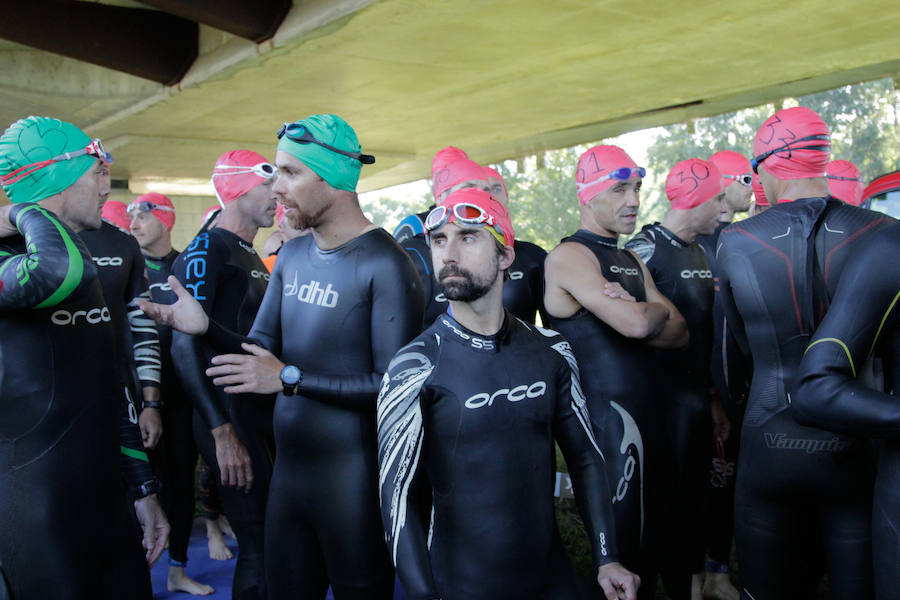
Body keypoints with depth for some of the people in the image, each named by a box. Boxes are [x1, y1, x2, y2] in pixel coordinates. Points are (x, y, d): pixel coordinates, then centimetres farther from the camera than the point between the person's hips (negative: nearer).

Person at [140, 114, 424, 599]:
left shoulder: (384, 264, -17)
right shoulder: (292, 255, 9)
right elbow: (261, 350, 10)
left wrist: (290, 378, -21)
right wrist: (206, 327, -9)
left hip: (352, 482, -7)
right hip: (287, 469, 7)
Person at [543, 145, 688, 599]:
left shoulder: (632, 261, 18)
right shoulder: (569, 255, -11)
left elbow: (679, 334, 9)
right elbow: (638, 327, -22)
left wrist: (638, 313, -10)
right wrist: (657, 311, 1)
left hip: (646, 417, 8)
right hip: (606, 419, -8)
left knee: (649, 542, 17)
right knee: (619, 548, 1)